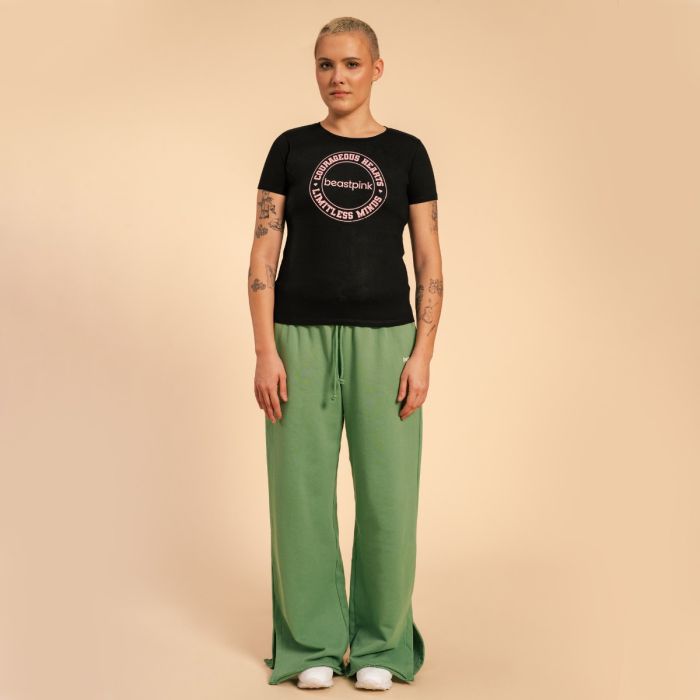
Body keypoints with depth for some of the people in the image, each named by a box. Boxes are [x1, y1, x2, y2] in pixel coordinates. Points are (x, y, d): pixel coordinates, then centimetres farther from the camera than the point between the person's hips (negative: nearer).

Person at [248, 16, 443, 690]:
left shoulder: (406, 152, 5)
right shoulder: (291, 148, 5)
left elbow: (430, 266, 3)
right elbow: (262, 257, 1)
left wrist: (422, 355, -7)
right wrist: (265, 353, -8)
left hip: (383, 339, 0)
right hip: (301, 338, 0)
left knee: (387, 495, 0)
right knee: (302, 492, 2)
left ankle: (379, 646, 16)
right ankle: (312, 643, 16)